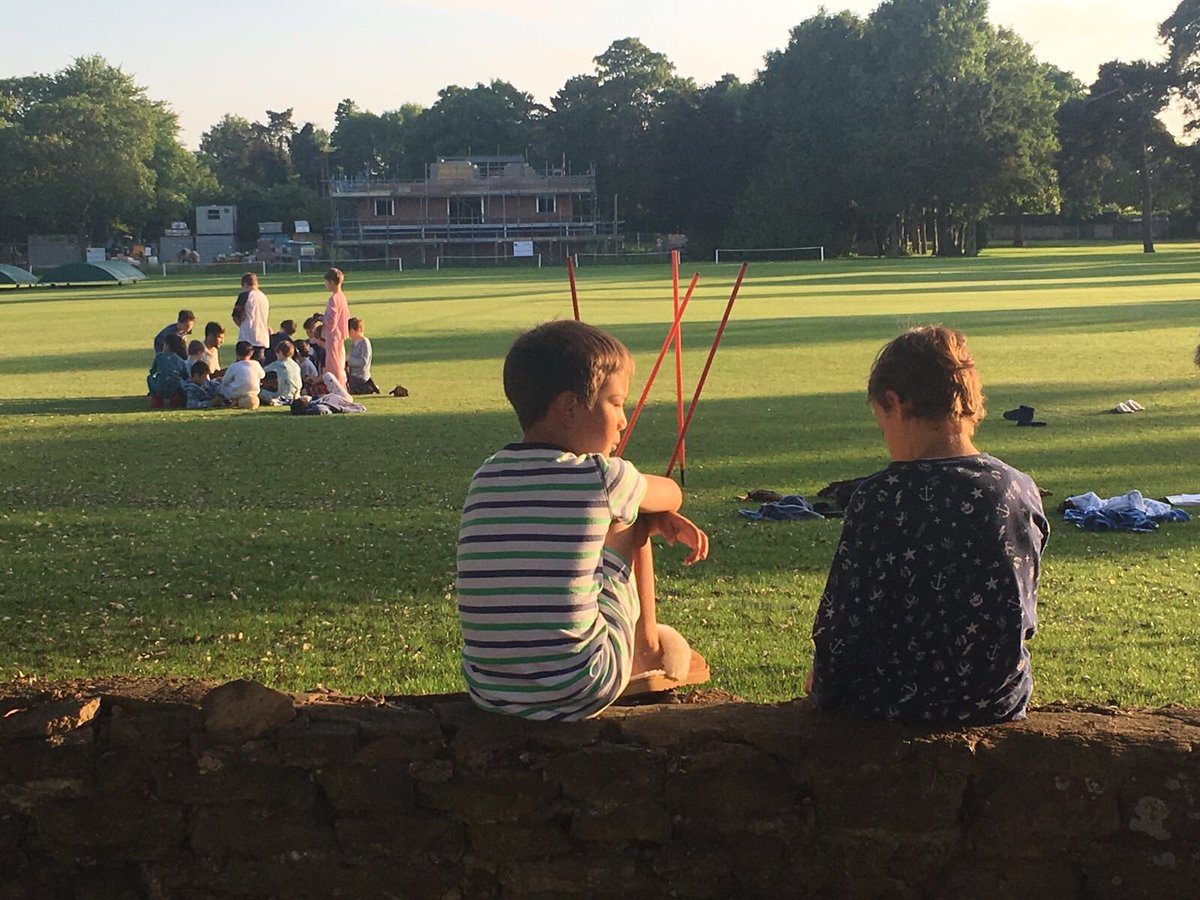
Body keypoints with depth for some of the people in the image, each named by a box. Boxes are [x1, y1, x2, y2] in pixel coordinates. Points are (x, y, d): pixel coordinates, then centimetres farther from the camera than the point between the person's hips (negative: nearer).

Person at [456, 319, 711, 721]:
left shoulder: (485, 476, 7)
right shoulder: (603, 478, -8)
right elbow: (672, 496, 14)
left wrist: (658, 519, 21)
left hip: (484, 690, 5)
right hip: (579, 692, -5)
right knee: (631, 518, 12)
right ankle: (647, 651, 30)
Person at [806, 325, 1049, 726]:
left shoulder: (878, 497, -19)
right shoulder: (1023, 492, -4)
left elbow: (844, 619, -14)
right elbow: (1024, 617, 7)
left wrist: (823, 684, 4)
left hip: (901, 704, -5)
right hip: (1000, 703, 5)